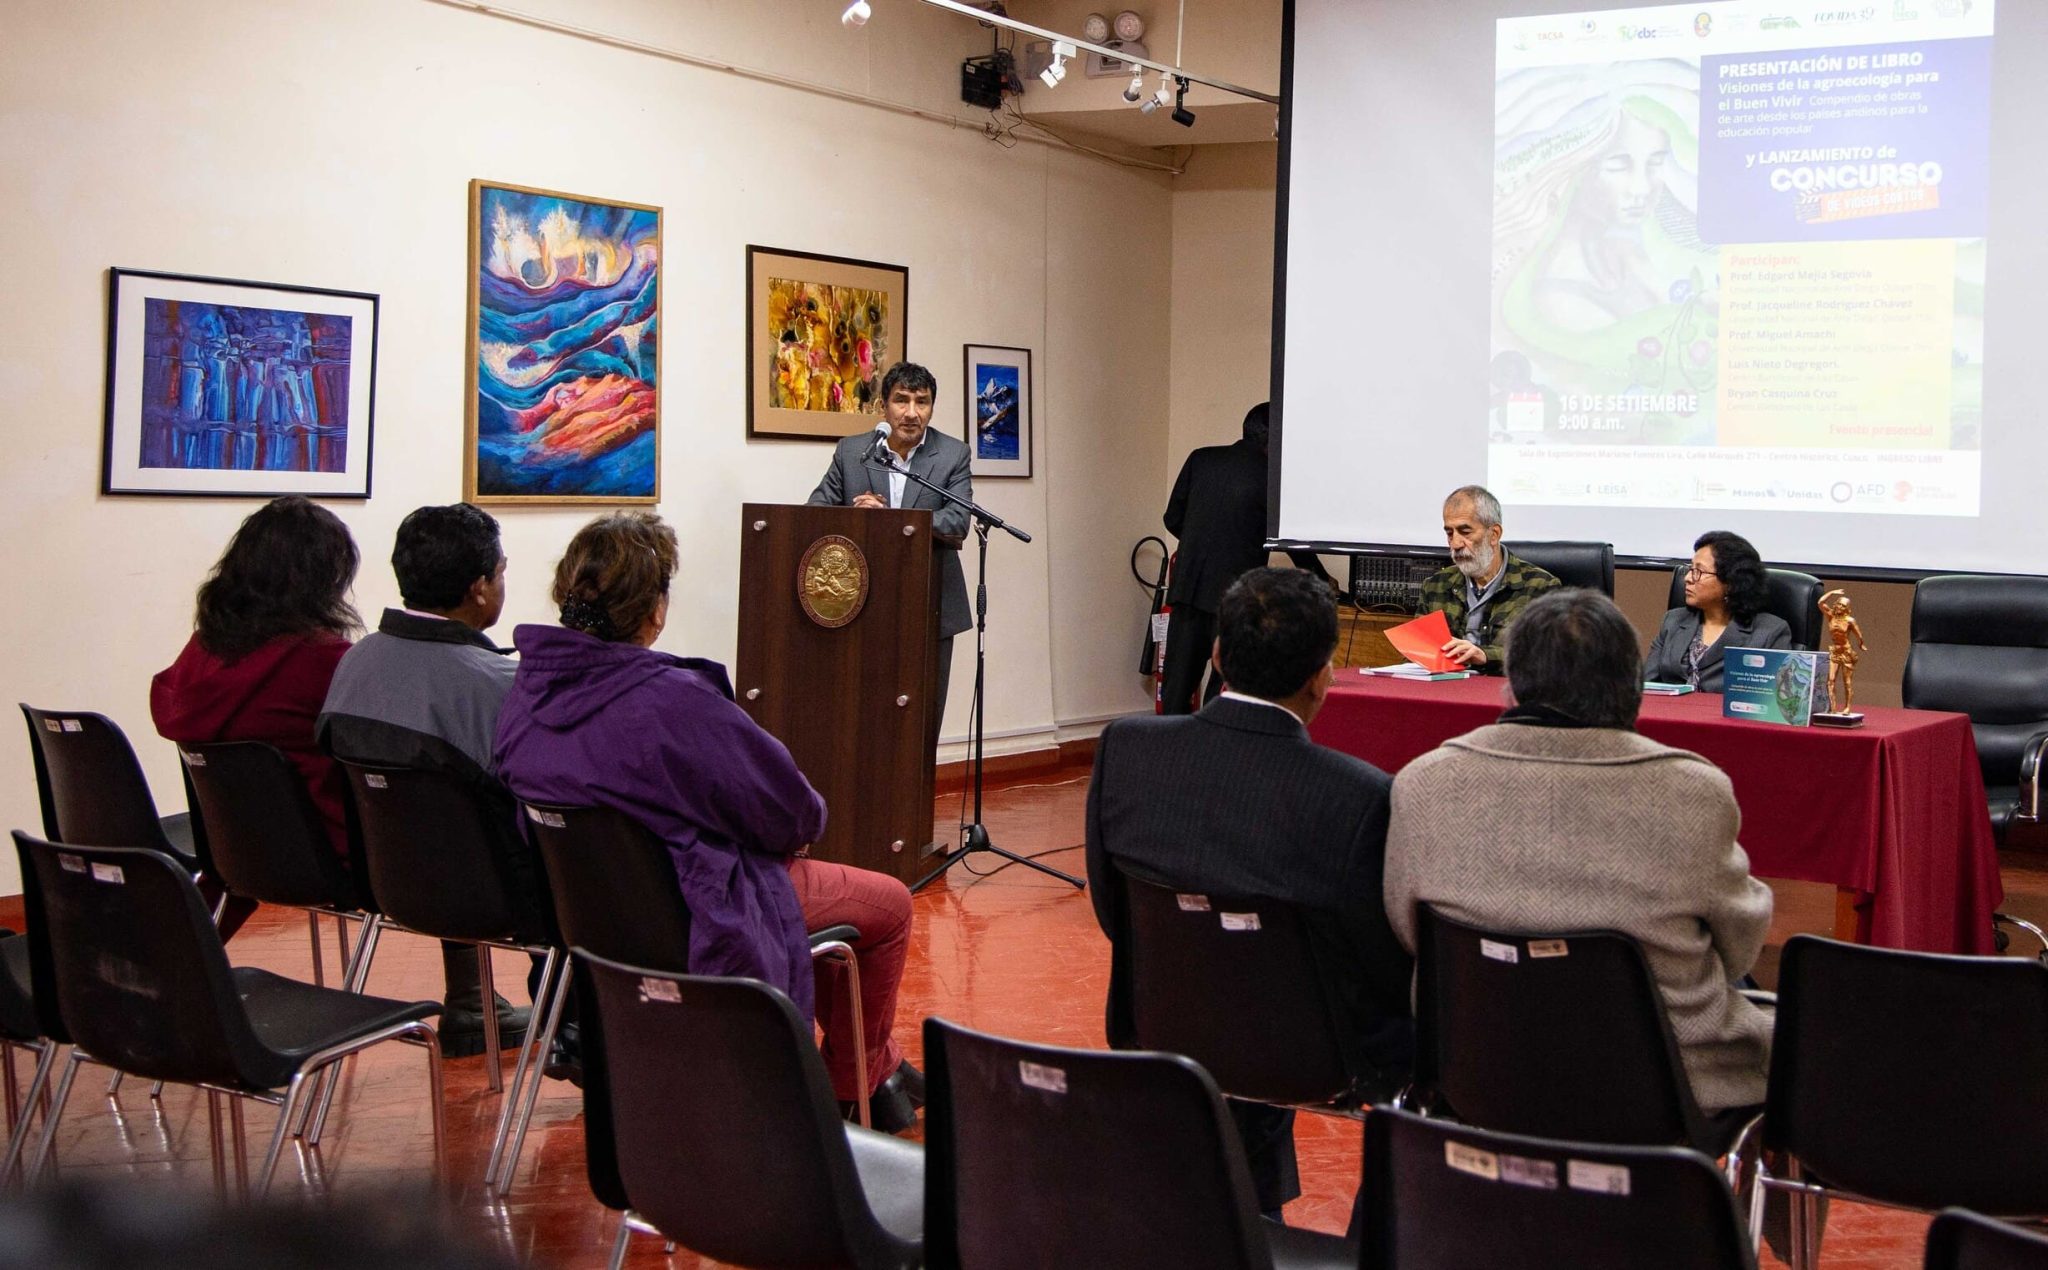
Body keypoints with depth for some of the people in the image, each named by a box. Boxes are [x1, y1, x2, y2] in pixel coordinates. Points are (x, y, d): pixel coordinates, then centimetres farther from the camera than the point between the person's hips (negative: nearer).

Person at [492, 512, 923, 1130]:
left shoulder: (528, 686, -7)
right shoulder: (671, 701, -32)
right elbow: (791, 812, -23)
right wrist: (806, 821, 4)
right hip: (691, 925, -9)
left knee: (815, 878, 31)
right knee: (889, 905, 14)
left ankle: (880, 1063, 43)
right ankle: (857, 1087, 31)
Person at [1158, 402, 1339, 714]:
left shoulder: (1200, 459, 5)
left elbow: (1173, 519, 9)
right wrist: (1322, 581, 23)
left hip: (1187, 586, 4)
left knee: (1177, 680, 8)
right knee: (1225, 687, 3)